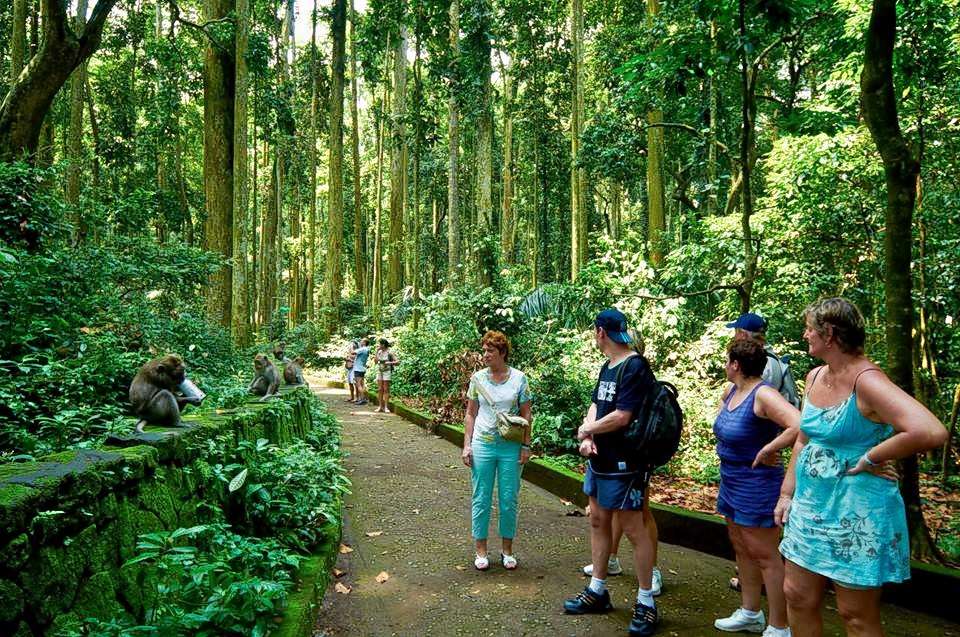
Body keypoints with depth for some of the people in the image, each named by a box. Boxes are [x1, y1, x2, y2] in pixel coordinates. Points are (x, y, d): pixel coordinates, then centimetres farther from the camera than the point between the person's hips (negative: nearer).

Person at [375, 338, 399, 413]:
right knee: (380, 389, 6)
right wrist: (377, 352, 0)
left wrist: (390, 362, -25)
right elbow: (376, 361, 3)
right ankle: (380, 406, 11)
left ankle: (386, 407, 0)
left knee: (386, 389, -3)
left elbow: (397, 361, -11)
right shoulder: (379, 352, 6)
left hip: (387, 371, -6)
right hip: (379, 371, 6)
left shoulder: (389, 353, -10)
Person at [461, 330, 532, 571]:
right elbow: (470, 414, 6)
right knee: (481, 499, 6)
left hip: (511, 447, -1)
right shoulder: (478, 378, 1)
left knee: (509, 500, 7)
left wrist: (526, 446, -3)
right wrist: (467, 445, 1)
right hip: (482, 445, 1)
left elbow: (526, 415, 2)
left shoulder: (519, 378, -2)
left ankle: (507, 549, 23)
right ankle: (481, 549, 20)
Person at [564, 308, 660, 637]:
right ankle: (597, 590, 29)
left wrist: (585, 430, -10)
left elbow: (620, 417, -24)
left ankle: (646, 603, 13)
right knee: (598, 521, 15)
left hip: (624, 465, -9)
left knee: (633, 529, 0)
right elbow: (595, 405, 10)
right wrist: (588, 437, -9)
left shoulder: (635, 368, -18)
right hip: (599, 460, 9)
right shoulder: (607, 367, 11)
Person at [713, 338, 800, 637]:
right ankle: (749, 613, 33)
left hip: (757, 485, -9)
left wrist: (766, 451, -27)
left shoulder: (763, 395, -22)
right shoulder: (730, 391, 5)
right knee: (741, 548, 19)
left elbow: (800, 425, -36)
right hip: (732, 482, 9)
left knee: (764, 555, -1)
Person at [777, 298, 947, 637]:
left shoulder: (866, 380, -20)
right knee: (797, 596, 15)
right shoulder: (815, 377, 6)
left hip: (857, 510, -8)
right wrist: (787, 494, 13)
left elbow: (931, 432, -34)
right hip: (810, 504, 8)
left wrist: (870, 459, -22)